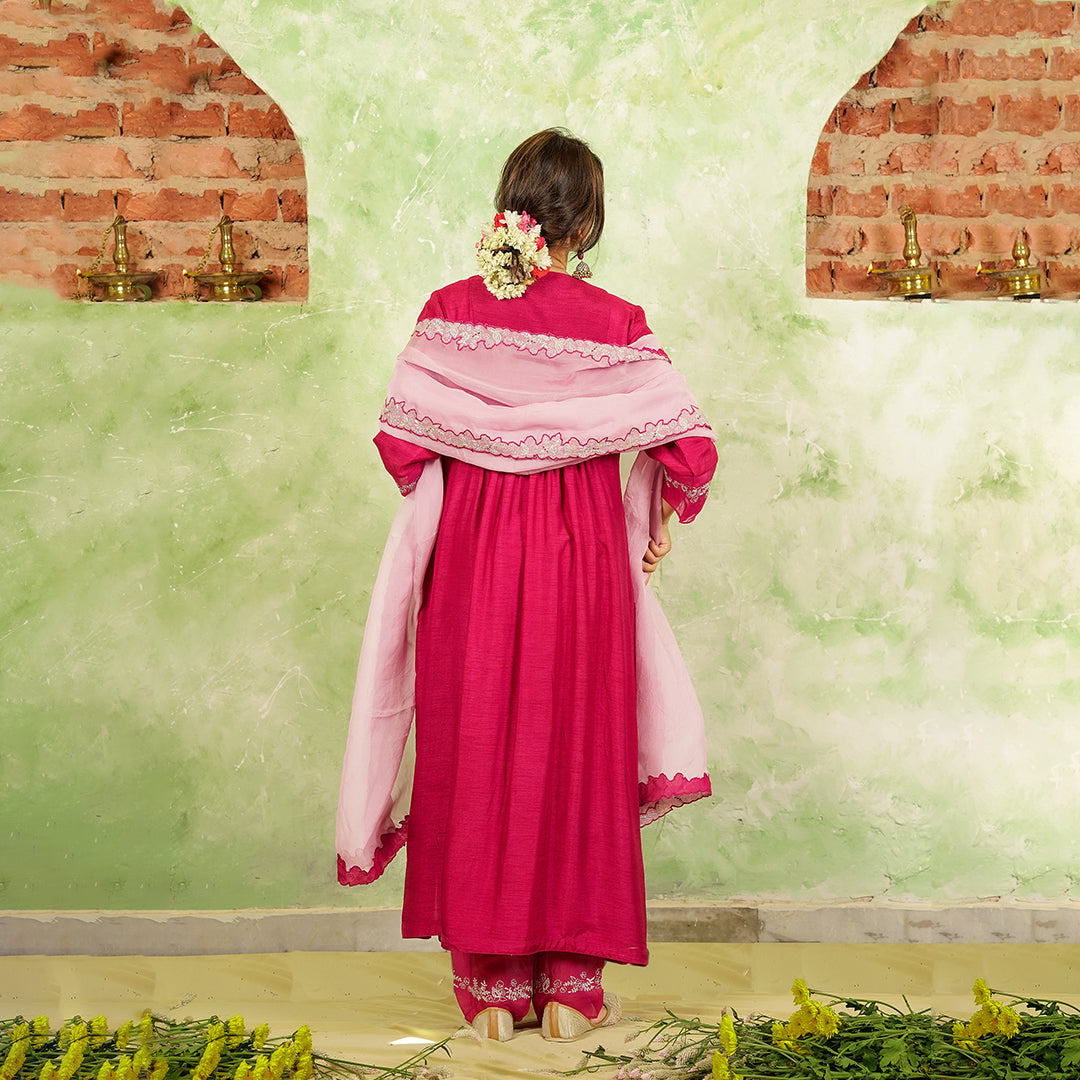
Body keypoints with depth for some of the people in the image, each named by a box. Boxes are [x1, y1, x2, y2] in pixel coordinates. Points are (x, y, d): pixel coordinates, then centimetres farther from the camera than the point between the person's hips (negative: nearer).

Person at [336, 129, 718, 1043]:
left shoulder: (449, 313, -2)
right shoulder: (614, 325, -7)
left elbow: (401, 441, -4)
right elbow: (691, 445, -8)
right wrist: (658, 525, 9)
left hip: (471, 562, 2)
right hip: (581, 561, -1)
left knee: (477, 751, 10)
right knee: (577, 755, 9)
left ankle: (490, 987, 16)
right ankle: (570, 987, 17)